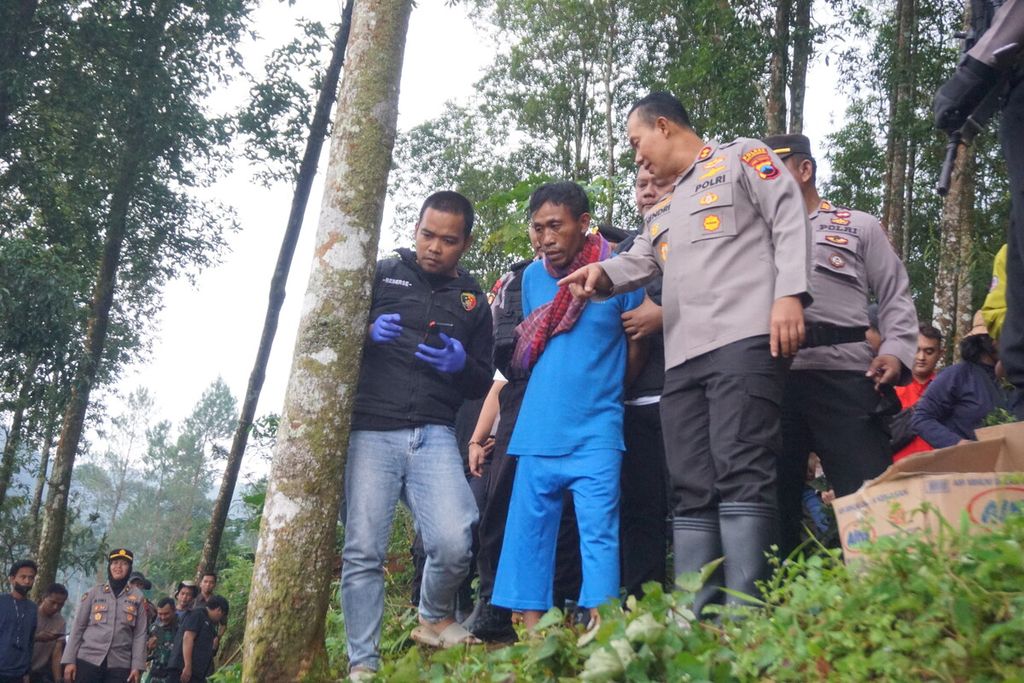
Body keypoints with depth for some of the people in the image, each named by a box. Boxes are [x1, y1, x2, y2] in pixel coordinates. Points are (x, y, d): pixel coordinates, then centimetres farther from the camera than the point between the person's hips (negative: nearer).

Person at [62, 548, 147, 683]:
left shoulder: (137, 597, 7)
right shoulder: (93, 593, 7)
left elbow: (140, 634, 5)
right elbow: (77, 627, 6)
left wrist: (137, 666, -3)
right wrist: (70, 660, -2)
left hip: (119, 665, 0)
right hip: (88, 660, 0)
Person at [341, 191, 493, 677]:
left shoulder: (473, 299, 17)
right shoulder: (382, 275, 10)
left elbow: (483, 383, 19)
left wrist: (460, 364, -5)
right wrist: (366, 332, -12)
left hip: (434, 436, 1)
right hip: (370, 432, -1)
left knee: (454, 543, -16)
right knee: (363, 552, -6)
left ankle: (434, 620, 13)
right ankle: (363, 664, 7)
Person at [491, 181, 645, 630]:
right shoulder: (532, 276, 10)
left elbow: (636, 348, 4)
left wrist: (603, 391, 9)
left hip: (595, 430, -5)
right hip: (537, 429, 5)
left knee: (598, 530, -7)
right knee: (528, 531, 6)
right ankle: (533, 637, 14)